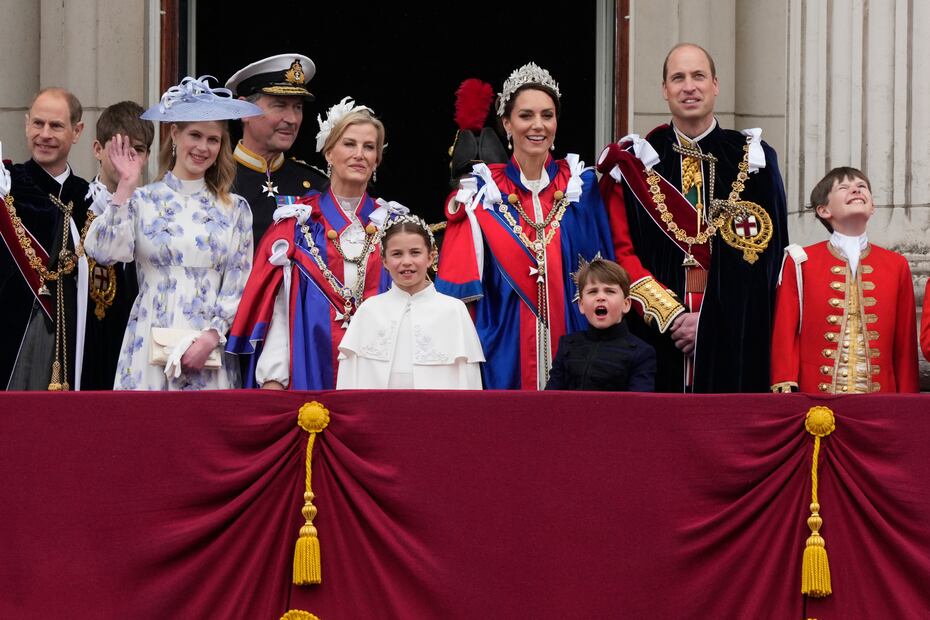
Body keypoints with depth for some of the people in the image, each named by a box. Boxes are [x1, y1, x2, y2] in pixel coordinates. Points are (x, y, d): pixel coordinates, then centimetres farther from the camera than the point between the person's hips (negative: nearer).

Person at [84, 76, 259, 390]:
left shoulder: (234, 209, 10)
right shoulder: (141, 200, 6)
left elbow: (240, 287, 5)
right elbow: (105, 251, -10)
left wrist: (211, 337, -8)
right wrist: (126, 186, -8)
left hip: (211, 350, 1)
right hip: (150, 349, -1)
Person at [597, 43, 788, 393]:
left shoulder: (753, 160, 7)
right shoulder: (635, 163, 8)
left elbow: (765, 256, 1)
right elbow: (621, 252, 1)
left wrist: (708, 321, -9)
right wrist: (671, 315, -11)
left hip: (733, 341, 0)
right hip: (655, 336, 0)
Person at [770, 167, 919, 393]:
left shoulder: (896, 266, 9)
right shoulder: (801, 262, 4)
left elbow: (905, 342, 9)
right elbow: (785, 334, 2)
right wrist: (785, 391, -6)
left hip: (880, 395, 2)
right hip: (815, 395, -2)